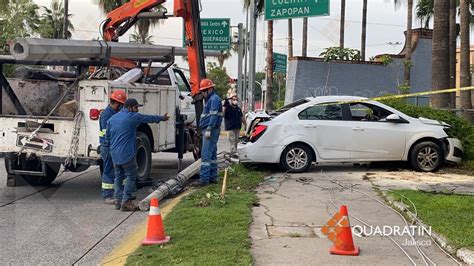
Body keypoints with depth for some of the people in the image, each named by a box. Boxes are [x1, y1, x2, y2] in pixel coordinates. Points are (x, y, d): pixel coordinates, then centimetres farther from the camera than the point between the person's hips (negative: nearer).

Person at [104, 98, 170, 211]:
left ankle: (118, 201, 16)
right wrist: (162, 118, 22)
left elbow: (107, 136, 18)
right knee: (131, 176, -1)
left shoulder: (112, 119, 13)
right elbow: (149, 118, 6)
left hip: (114, 154, 8)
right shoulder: (133, 117, -7)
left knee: (119, 176, 15)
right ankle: (126, 202, -5)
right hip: (126, 154, -7)